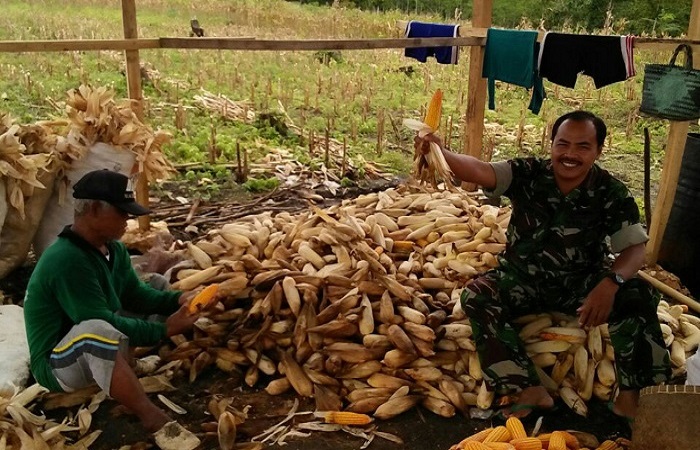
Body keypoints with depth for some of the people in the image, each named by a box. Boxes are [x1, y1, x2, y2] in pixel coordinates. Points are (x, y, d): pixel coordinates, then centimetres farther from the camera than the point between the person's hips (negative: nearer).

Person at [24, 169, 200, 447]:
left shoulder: (113, 249, 0)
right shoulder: (67, 261, -29)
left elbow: (135, 295, 5)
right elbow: (101, 323, -30)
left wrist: (178, 299, -12)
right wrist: (164, 330, -26)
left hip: (99, 353, 9)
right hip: (56, 365, -9)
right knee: (97, 332, -44)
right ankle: (153, 419, -34)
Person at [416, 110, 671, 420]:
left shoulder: (612, 194, -11)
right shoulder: (527, 174, -12)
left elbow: (635, 249, -14)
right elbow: (480, 171, -28)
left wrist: (611, 282, -37)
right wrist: (441, 153, -50)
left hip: (582, 284, 0)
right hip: (523, 280, 0)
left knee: (638, 296, -25)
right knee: (475, 296, -26)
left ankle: (631, 397, -14)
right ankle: (530, 390, -27)